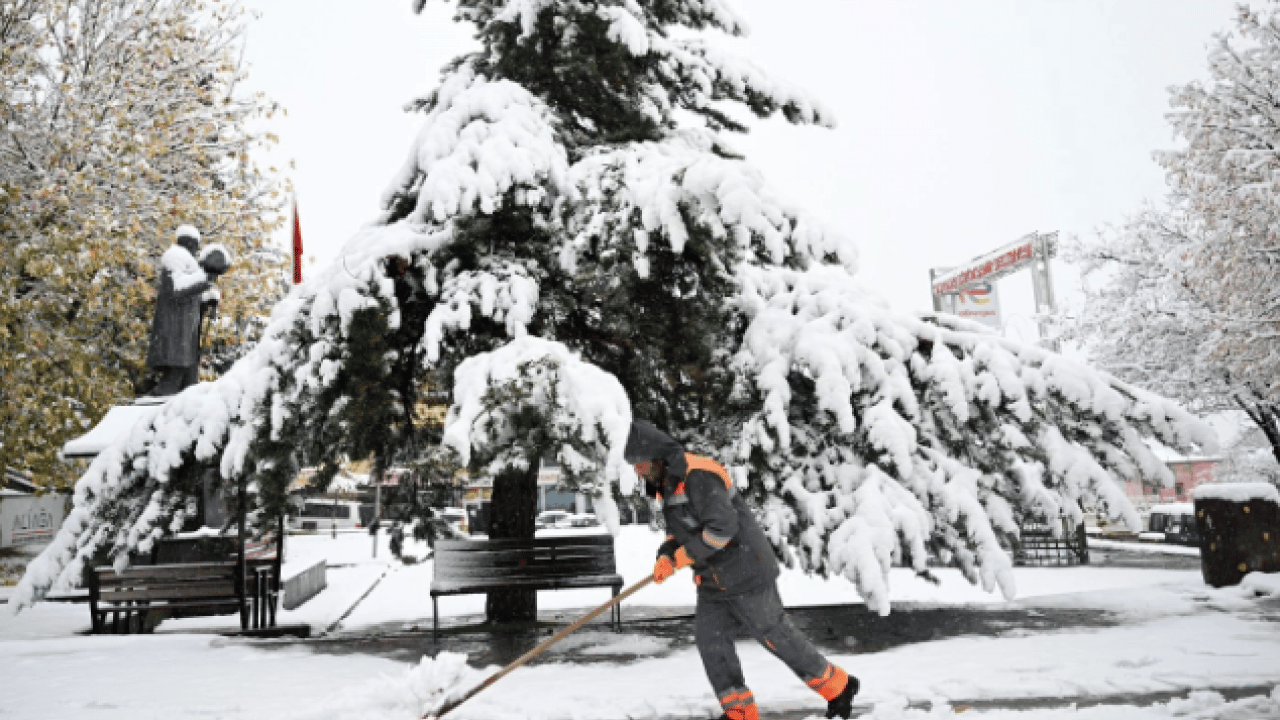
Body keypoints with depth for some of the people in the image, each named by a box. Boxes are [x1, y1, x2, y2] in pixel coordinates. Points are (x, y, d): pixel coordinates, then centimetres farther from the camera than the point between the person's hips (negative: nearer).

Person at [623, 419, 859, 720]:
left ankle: (838, 687, 20)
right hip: (714, 581, 9)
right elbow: (681, 529, 17)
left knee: (775, 635, 2)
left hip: (745, 574, -9)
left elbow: (722, 527, -30)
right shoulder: (668, 483, 8)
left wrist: (680, 558, -22)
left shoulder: (698, 476, -24)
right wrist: (665, 555, -3)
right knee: (709, 638, 4)